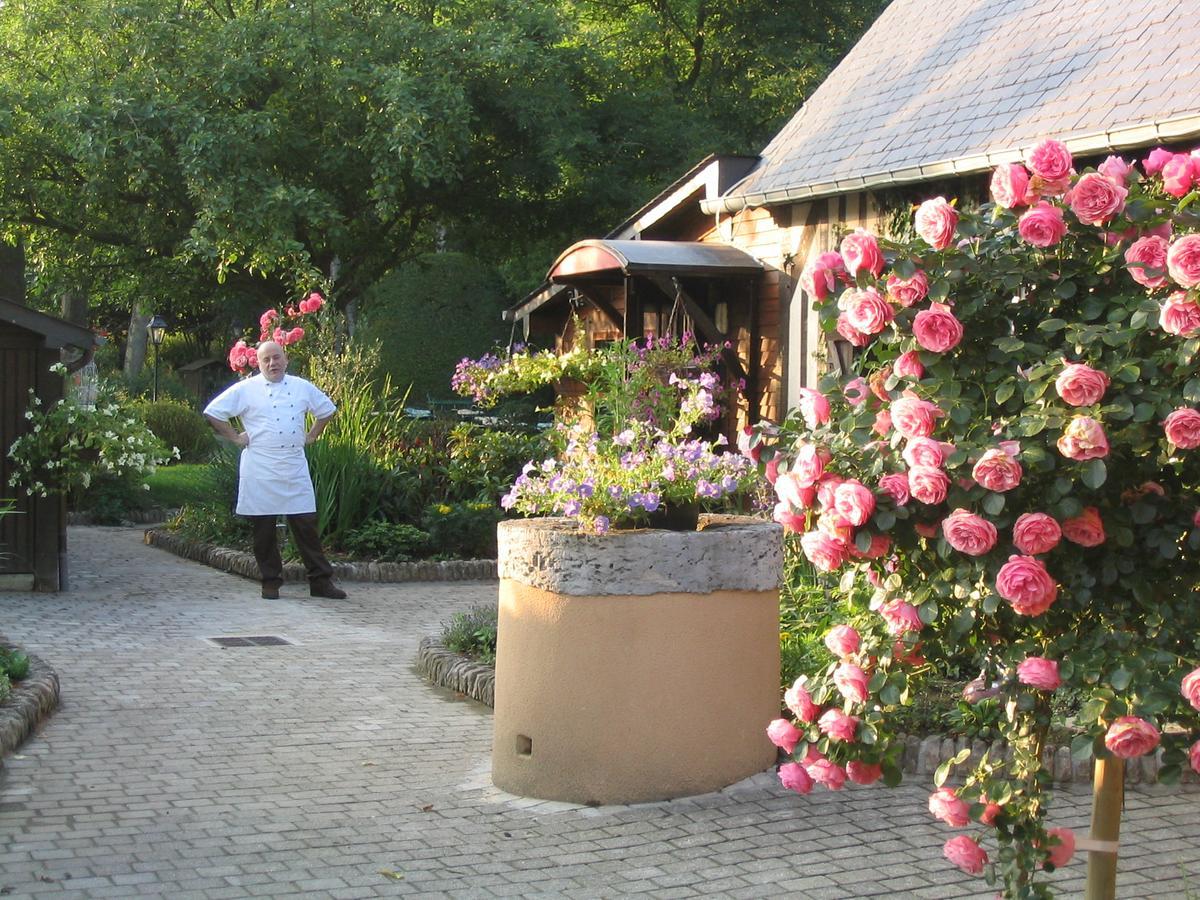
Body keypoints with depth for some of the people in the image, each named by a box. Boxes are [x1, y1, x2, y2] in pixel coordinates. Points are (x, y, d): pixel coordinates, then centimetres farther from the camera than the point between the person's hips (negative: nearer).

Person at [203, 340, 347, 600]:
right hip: (260, 470, -2)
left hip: (295, 469, 2)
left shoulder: (302, 387, 10)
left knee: (306, 524, 1)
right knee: (264, 528, 3)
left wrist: (312, 435, 14)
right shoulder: (246, 389, 0)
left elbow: (327, 410, 24)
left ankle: (321, 581, 6)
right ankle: (271, 581, 14)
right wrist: (235, 437, -3)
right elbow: (212, 412, 0)